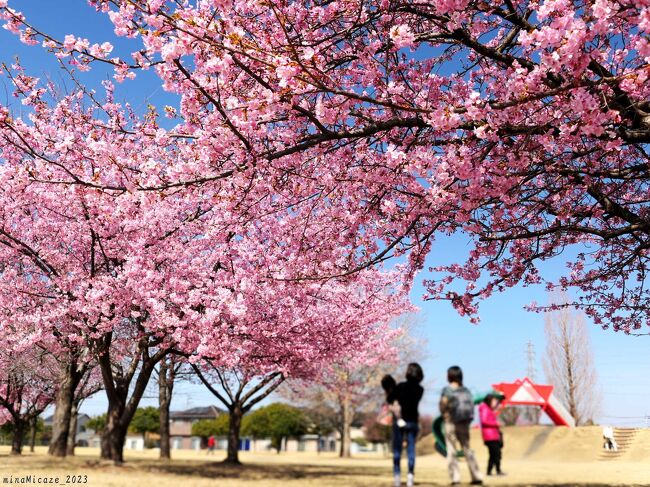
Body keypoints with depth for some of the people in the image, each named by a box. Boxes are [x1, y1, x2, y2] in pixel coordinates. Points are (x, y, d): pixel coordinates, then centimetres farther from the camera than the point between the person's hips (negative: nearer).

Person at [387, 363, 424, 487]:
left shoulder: (401, 386, -11)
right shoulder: (420, 389, -1)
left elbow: (389, 400, -5)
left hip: (399, 420, -2)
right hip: (413, 421, 2)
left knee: (397, 450, 5)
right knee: (411, 450, 6)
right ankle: (410, 476, -1)